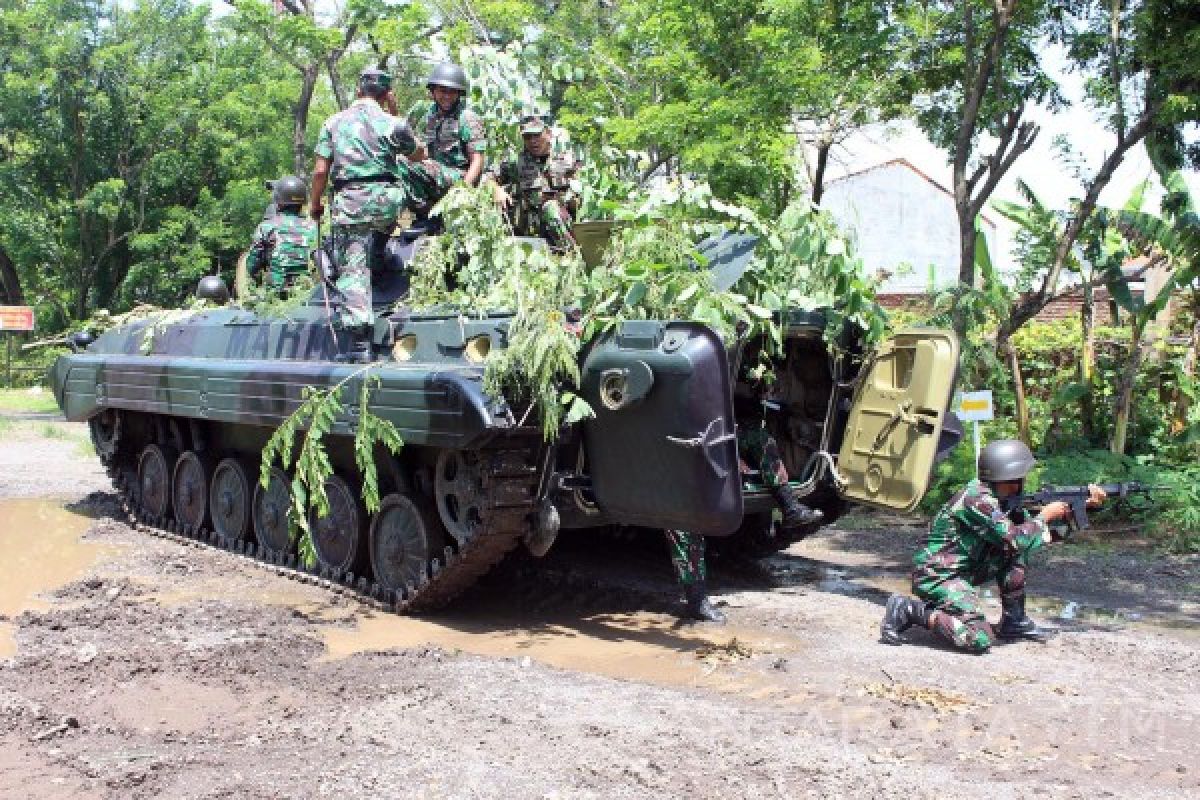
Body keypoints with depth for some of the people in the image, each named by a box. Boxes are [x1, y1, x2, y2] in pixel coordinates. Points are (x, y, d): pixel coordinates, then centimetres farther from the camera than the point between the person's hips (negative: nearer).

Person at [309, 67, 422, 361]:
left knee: (352, 270, -2)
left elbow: (321, 171, 6)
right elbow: (419, 155, 22)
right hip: (387, 196, 0)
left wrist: (315, 203, 20)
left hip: (349, 200, 0)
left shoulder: (334, 122, 9)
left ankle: (361, 343, -8)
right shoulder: (393, 123, 5)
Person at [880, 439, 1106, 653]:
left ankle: (1013, 620, 12)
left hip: (963, 570, 10)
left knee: (1014, 553, 6)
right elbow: (1016, 539, -26)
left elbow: (1041, 532, 15)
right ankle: (908, 609, -11)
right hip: (937, 576, -10)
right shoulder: (978, 498, -21)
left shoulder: (997, 496, 7)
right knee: (980, 639, -23)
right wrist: (1046, 515, -9)